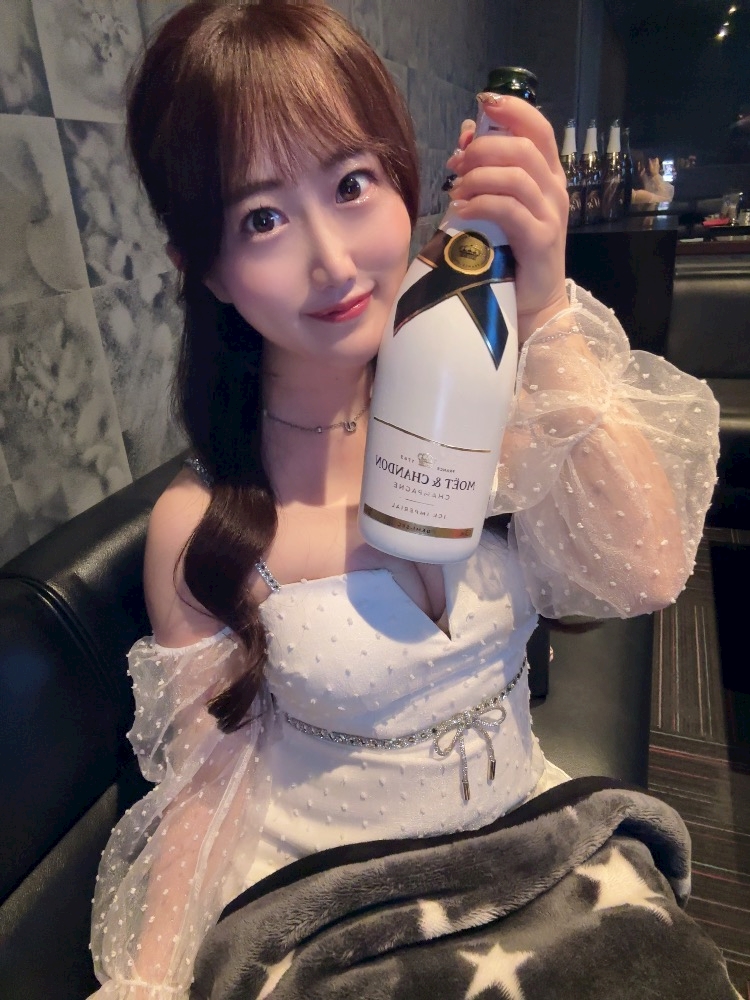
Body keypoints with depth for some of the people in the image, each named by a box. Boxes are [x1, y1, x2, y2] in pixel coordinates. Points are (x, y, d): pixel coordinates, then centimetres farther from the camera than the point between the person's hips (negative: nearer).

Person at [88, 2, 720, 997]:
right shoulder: (197, 524, -16)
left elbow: (648, 574, -21)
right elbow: (209, 775, -6)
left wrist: (546, 310, -26)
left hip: (525, 827, 2)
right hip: (327, 887, -1)